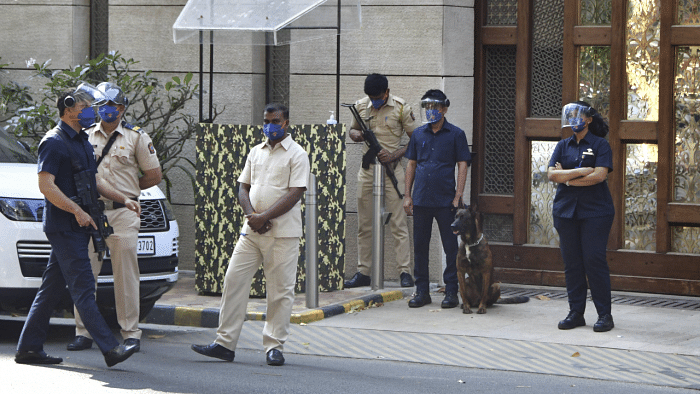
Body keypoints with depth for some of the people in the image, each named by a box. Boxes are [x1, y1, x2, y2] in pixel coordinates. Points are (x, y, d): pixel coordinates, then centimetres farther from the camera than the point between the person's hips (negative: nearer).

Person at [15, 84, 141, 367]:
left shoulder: (82, 141, 19)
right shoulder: (54, 142, -11)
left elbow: (94, 180, 27)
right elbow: (46, 185, -18)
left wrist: (123, 199, 16)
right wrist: (77, 210, -22)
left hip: (78, 227, 9)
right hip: (63, 227, -9)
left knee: (52, 288, 11)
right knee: (83, 287, -11)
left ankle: (29, 348, 15)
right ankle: (110, 348, -15)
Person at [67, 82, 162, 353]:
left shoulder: (136, 137, 6)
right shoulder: (86, 136, 13)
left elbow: (154, 176, 7)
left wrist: (125, 189, 5)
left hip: (123, 214, -3)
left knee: (126, 277, -3)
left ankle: (131, 333, 2)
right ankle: (83, 333, 5)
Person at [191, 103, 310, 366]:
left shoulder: (296, 155, -2)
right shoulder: (256, 152, 16)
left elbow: (294, 194, -11)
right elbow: (243, 188, 14)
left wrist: (265, 217, -17)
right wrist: (252, 216, -5)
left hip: (283, 233, -5)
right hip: (251, 231, 5)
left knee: (280, 290, -2)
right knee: (234, 281, 0)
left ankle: (274, 346, 5)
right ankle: (225, 343, 4)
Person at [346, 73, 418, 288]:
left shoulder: (401, 108, -4)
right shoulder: (360, 106, 7)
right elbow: (352, 130, 21)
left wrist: (394, 155, -16)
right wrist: (357, 135, -5)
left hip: (392, 168, -4)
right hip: (367, 168, 4)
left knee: (398, 223, -6)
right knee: (364, 224, 6)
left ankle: (405, 272, -6)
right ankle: (363, 272, 11)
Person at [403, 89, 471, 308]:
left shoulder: (456, 134, 1)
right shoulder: (418, 134, 11)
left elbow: (462, 166, -1)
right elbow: (411, 165, 15)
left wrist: (458, 196, -9)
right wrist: (407, 195, 8)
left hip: (445, 201, -4)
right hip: (421, 200, 4)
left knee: (451, 248, 0)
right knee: (420, 247, 6)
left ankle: (451, 292, 6)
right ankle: (422, 291, 14)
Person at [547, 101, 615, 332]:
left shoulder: (600, 145, 0)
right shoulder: (563, 146, 13)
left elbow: (599, 175, -13)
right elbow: (551, 174, 0)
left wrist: (567, 178, -7)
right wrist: (579, 172, -12)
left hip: (595, 211, -4)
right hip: (566, 210, 4)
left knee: (594, 261, -8)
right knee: (571, 262, 4)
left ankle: (604, 315, -2)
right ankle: (576, 313, 10)